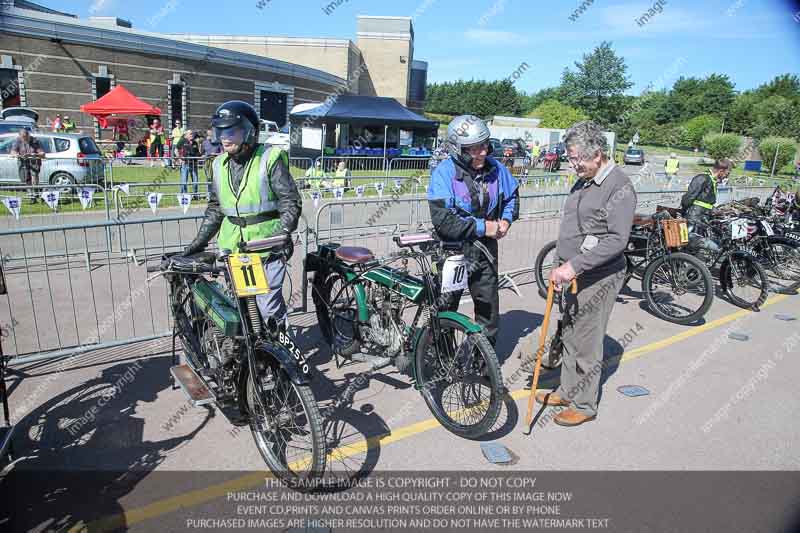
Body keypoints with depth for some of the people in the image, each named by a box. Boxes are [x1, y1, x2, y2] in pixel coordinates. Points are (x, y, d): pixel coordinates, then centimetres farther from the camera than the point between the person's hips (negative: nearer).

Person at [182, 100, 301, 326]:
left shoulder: (270, 159, -7)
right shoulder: (219, 165, 12)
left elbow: (291, 202, -8)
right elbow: (215, 207, 20)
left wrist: (281, 234, -20)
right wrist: (200, 239, 15)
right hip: (232, 246, 6)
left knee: (269, 307, -7)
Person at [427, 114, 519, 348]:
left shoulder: (495, 168, -2)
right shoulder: (444, 173, -18)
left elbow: (512, 195, 18)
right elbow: (442, 221, -25)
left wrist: (506, 219, 0)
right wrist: (482, 227, -20)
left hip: (485, 250, 5)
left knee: (489, 308, 16)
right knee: (444, 310, 8)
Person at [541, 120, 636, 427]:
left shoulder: (619, 187, -15)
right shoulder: (584, 181, 11)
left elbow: (616, 240, -23)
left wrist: (573, 266, -26)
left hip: (598, 278, -8)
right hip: (573, 274, 9)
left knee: (586, 344, 1)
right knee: (569, 336, 17)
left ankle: (584, 405, 17)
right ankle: (568, 390, 33)